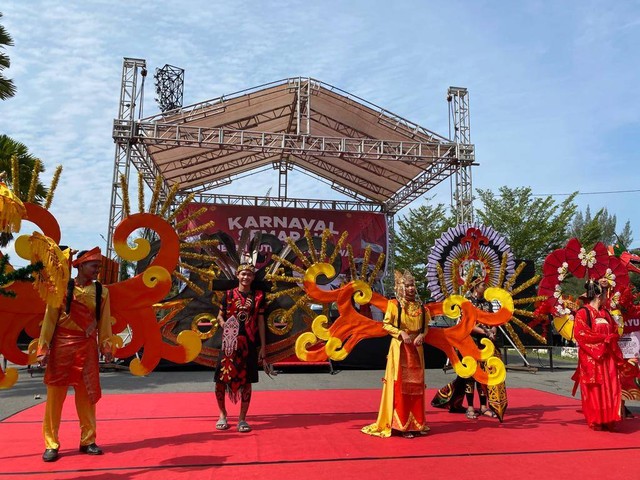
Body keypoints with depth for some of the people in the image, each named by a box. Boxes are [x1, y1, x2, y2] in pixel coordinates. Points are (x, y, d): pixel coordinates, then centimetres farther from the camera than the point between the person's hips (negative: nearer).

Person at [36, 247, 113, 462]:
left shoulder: (101, 291, 4)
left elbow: (104, 321, 4)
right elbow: (50, 319, -5)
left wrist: (106, 347, -2)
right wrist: (43, 349, -9)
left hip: (87, 347, 2)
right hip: (61, 345, -2)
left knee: (87, 394, 7)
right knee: (55, 394, 2)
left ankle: (88, 441, 18)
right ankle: (51, 444, 13)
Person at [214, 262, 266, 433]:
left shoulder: (258, 296, 5)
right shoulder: (229, 295, 4)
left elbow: (261, 322, 6)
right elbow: (220, 316, 10)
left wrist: (263, 346, 4)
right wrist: (223, 325, -13)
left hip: (249, 343, 0)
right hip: (229, 343, 0)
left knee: (246, 381, 5)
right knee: (221, 379, 1)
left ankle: (242, 418, 20)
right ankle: (223, 414, 24)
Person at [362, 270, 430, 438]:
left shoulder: (420, 305, 9)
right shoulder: (394, 304, -5)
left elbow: (425, 326, 14)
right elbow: (386, 324, -6)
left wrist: (422, 335, -6)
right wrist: (401, 333, -18)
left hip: (416, 349, 5)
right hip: (399, 348, -5)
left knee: (416, 385, 10)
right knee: (400, 385, -2)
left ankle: (417, 423, 21)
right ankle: (401, 425, 5)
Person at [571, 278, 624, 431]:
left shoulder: (605, 313, 14)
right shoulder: (583, 312, -7)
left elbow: (615, 332, 16)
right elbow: (581, 334, -14)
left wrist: (610, 338, -6)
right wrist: (603, 338, -11)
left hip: (607, 357, 6)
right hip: (591, 358, -6)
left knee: (609, 389, 3)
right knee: (594, 390, -1)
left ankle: (608, 420, 11)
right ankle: (595, 421, 9)